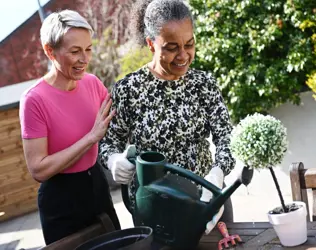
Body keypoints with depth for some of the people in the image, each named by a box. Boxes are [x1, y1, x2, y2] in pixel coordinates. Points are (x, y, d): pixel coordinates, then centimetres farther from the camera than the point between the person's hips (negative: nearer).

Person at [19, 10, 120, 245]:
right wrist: (91, 136, -25)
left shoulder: (93, 83, -5)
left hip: (97, 183, 6)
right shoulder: (35, 99, -21)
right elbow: (39, 170, -23)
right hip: (61, 197, -5)